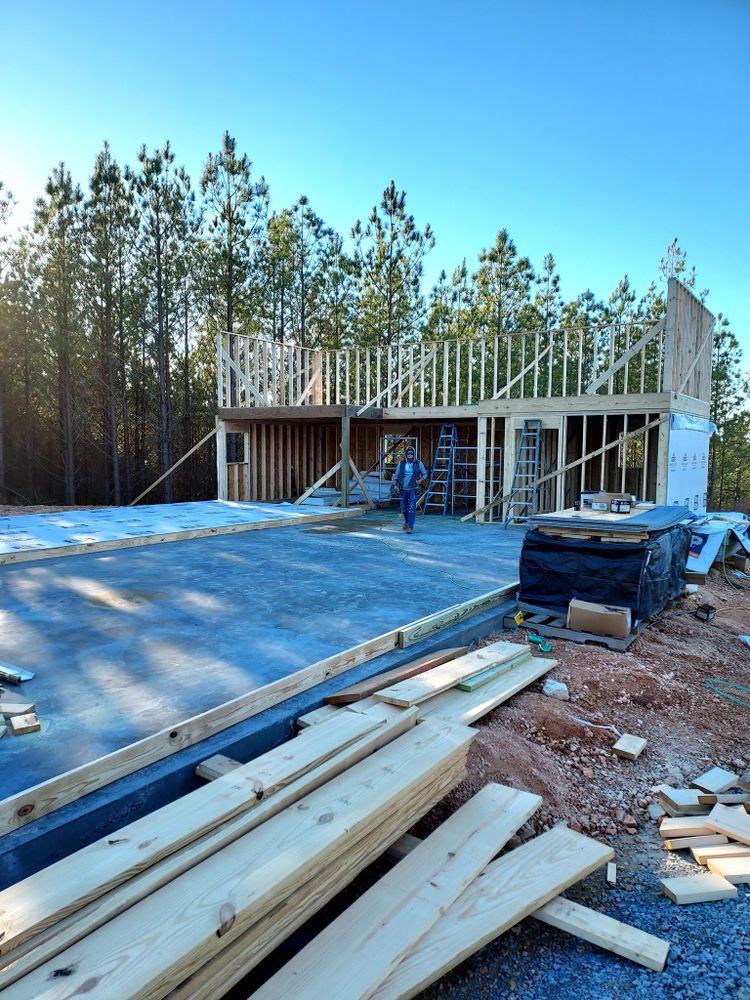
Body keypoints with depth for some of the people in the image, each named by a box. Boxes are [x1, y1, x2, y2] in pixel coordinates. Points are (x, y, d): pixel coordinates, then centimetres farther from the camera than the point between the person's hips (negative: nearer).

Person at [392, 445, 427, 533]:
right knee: (404, 508, 13)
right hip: (403, 489, 2)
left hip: (413, 489, -2)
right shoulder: (401, 463, 0)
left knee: (412, 508, -13)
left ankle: (410, 527, -12)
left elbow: (425, 474, 10)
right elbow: (396, 476, 8)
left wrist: (419, 481, -4)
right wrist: (397, 486, -2)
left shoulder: (418, 464, -2)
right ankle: (407, 521, 40)